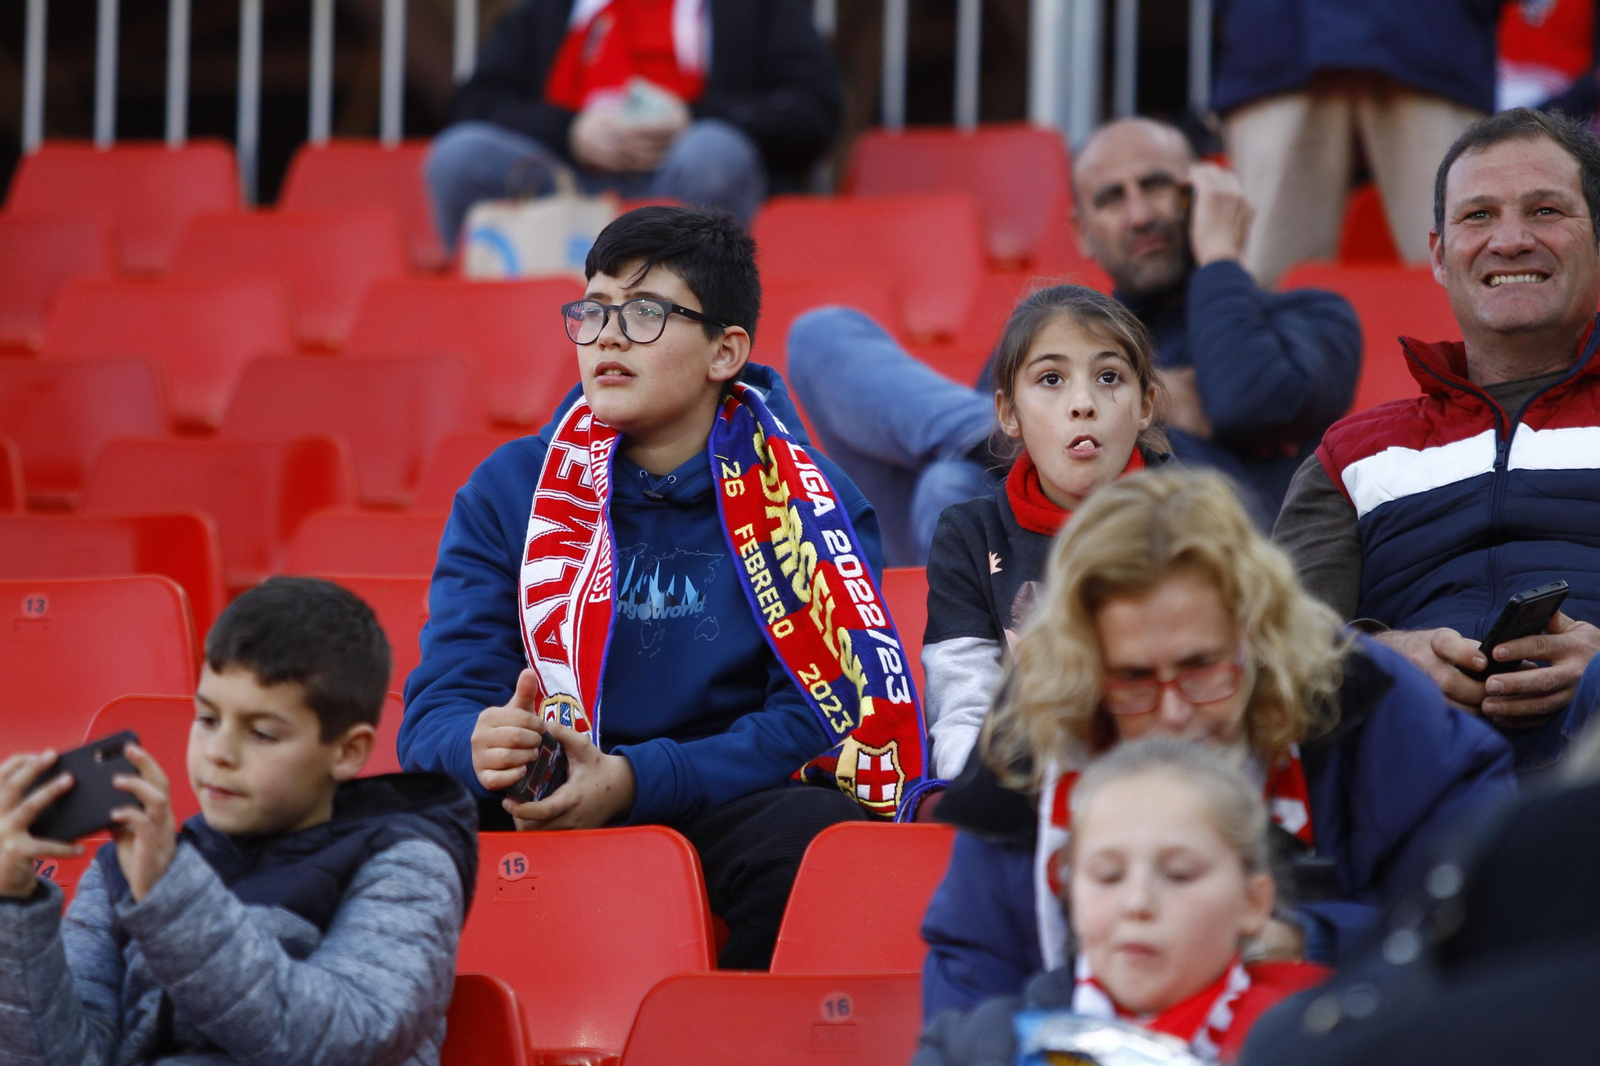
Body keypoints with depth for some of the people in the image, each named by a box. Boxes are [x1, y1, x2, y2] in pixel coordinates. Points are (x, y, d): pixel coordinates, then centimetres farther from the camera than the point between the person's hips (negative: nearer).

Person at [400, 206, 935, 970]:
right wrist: (480, 748, -24)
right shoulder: (507, 491, 9)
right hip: (544, 813, 1)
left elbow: (821, 715, -6)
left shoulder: (807, 501, 3)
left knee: (815, 832, -33)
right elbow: (438, 710, 2)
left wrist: (634, 781, -21)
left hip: (727, 804, 0)